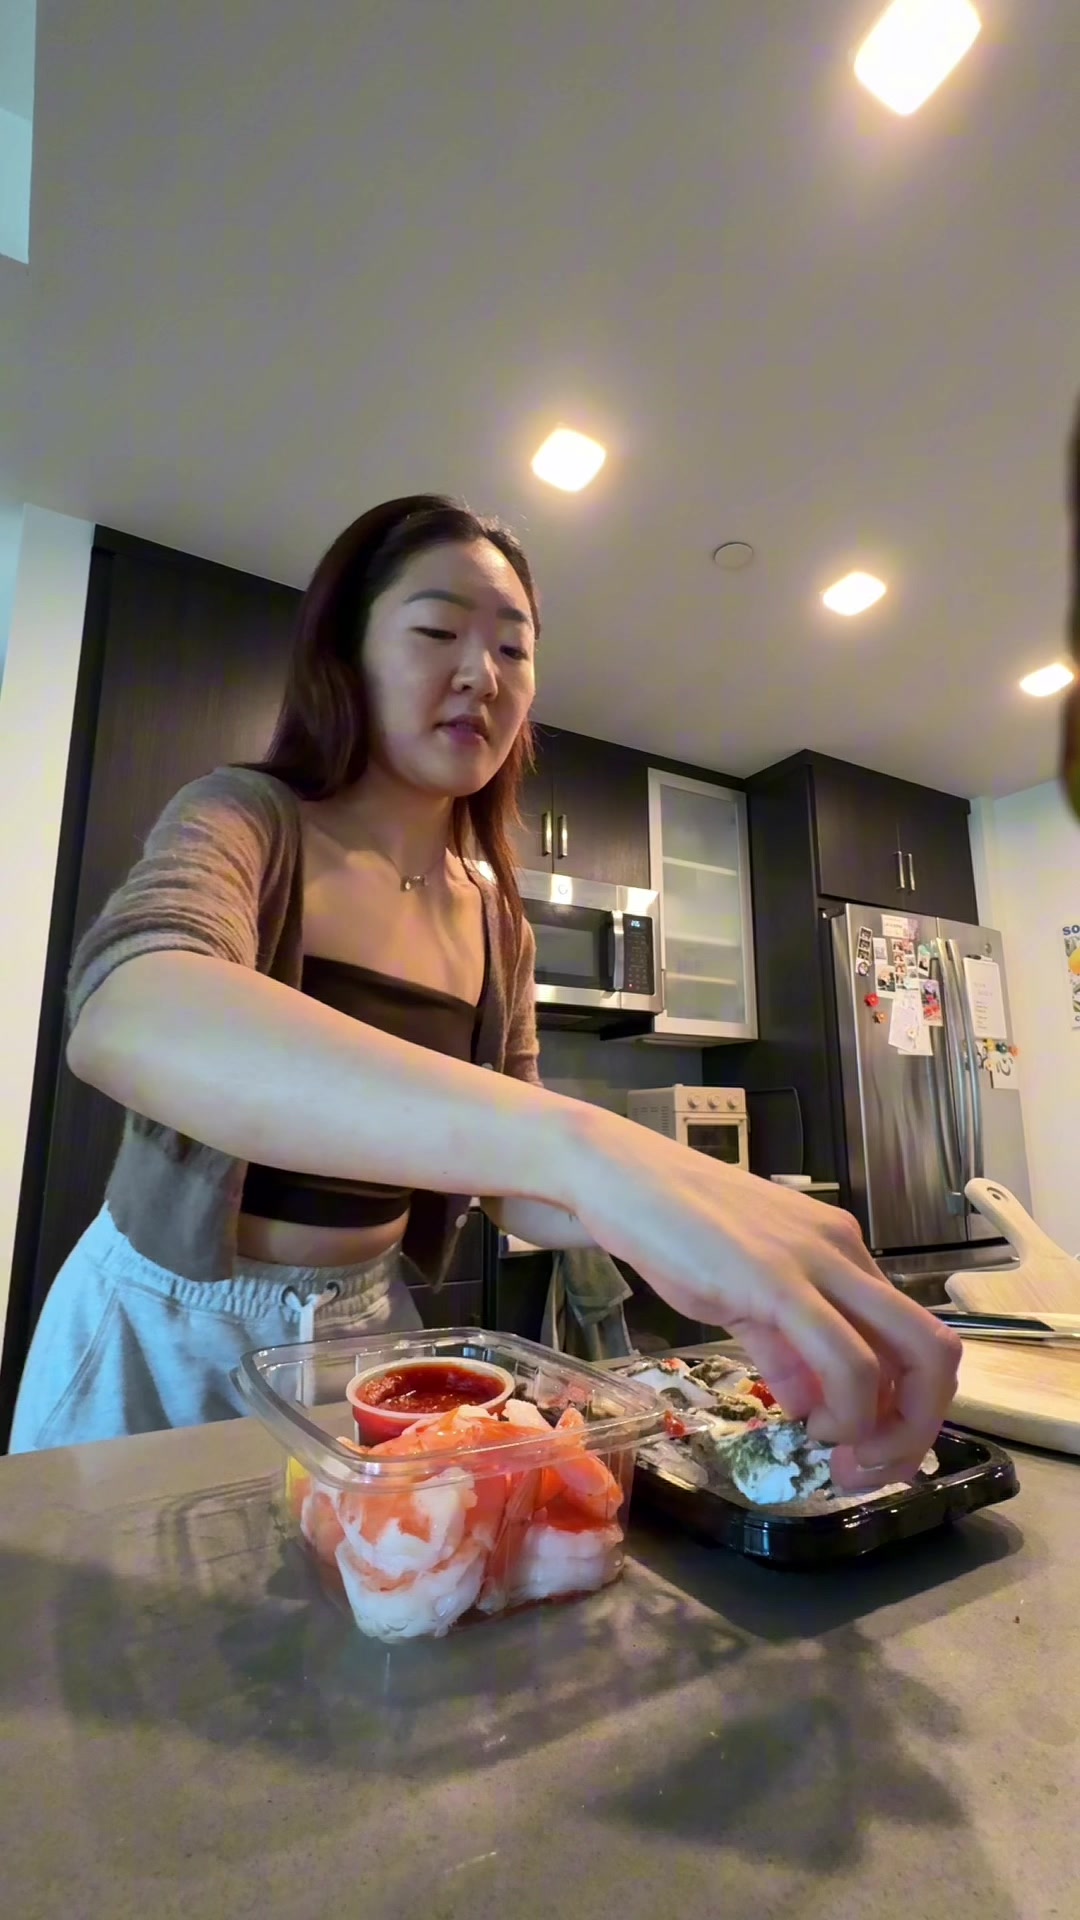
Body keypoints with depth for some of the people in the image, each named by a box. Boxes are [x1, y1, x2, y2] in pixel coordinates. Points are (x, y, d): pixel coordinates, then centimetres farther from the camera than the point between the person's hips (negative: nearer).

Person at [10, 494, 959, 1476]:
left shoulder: (499, 924, -1)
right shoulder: (243, 818, -16)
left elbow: (515, 1182, 0)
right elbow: (126, 1019, -39)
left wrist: (670, 1202, -22)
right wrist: (581, 1146, -53)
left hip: (366, 1327, 4)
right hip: (161, 1328, -3)